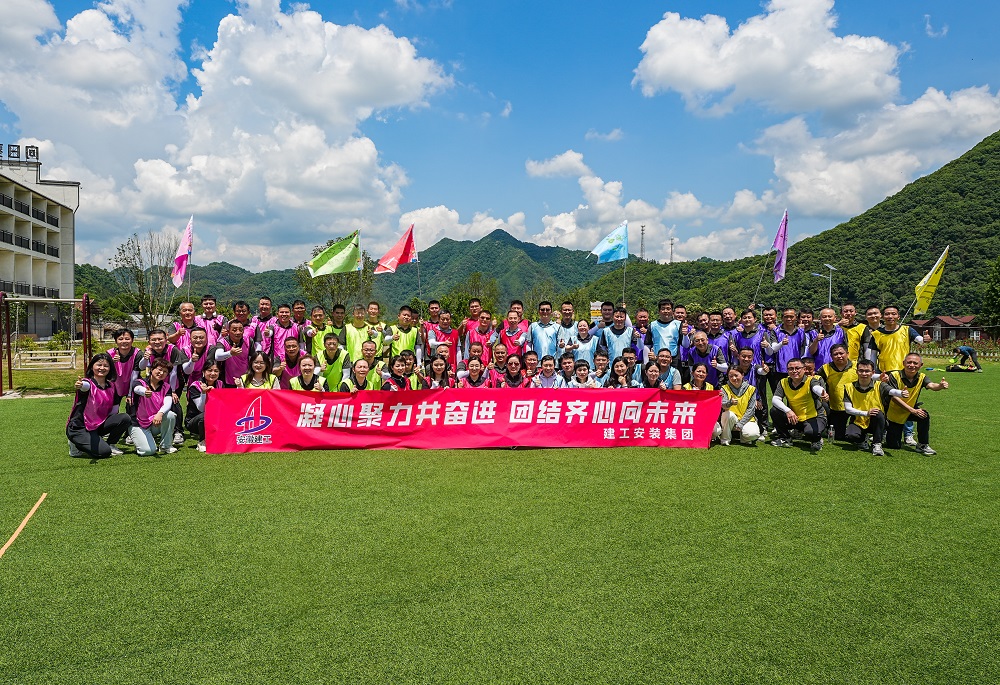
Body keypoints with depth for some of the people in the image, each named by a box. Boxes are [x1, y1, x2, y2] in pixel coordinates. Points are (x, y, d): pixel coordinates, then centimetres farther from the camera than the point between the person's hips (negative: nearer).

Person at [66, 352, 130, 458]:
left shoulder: (111, 386, 3)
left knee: (125, 419, -17)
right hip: (79, 427, -6)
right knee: (103, 452, -24)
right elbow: (85, 386, -43)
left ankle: (110, 445, 5)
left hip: (99, 425, 6)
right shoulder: (88, 383, -15)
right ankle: (76, 445, 5)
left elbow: (114, 411, 8)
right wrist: (79, 386, -66)